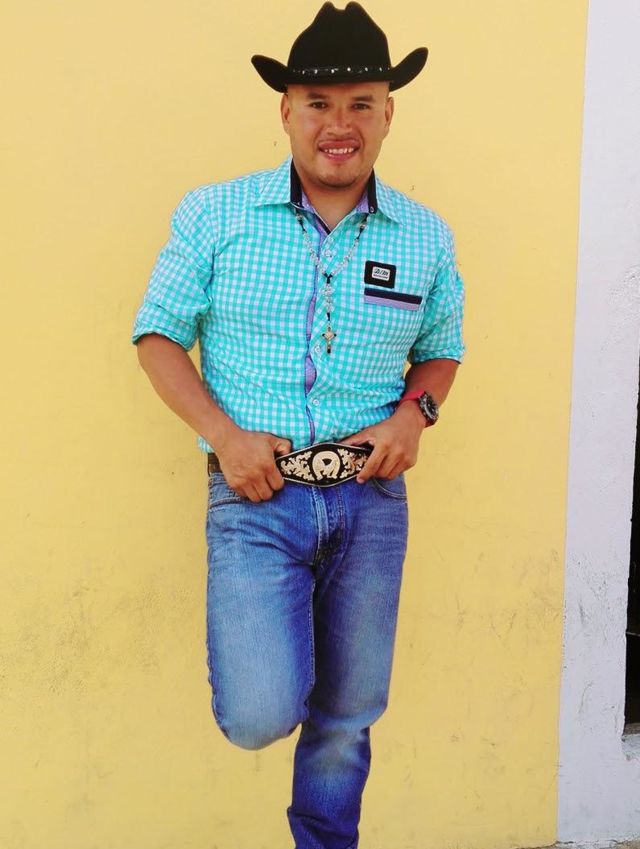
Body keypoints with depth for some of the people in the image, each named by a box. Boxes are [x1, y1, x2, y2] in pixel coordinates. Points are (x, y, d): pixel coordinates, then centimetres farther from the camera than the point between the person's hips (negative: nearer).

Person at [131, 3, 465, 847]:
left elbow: (442, 348, 17)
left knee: (346, 716, 14)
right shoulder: (215, 214, -3)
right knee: (261, 715, -13)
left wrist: (414, 413, -5)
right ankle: (259, 644, 22)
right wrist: (224, 435, -13)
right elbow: (159, 334, 1)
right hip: (257, 496, -2)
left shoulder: (425, 237, 4)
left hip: (372, 500, 3)